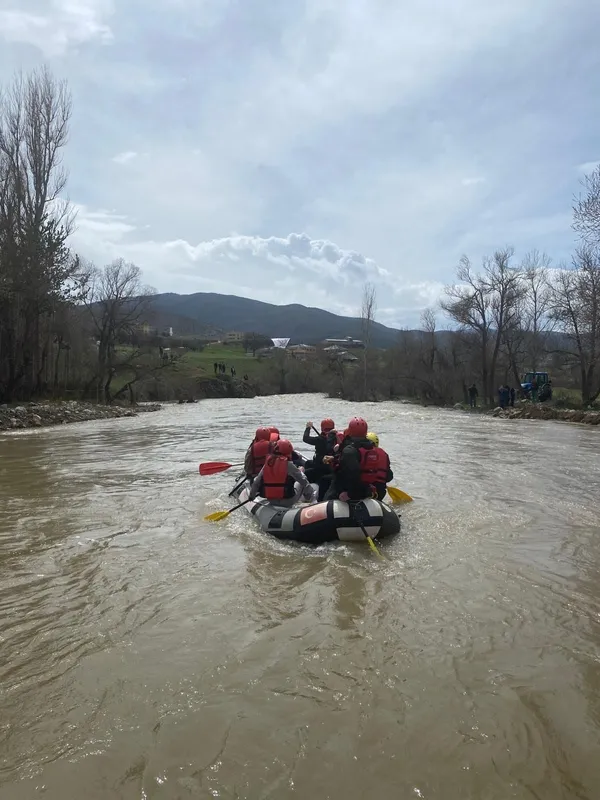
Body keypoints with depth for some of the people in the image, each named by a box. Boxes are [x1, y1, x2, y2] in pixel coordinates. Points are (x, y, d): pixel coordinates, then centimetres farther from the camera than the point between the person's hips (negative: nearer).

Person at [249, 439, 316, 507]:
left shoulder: (267, 463, -1)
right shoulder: (288, 464, -14)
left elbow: (256, 482, 6)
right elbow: (303, 480, -10)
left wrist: (251, 496, 21)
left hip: (271, 501, 4)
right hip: (287, 501, -4)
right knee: (300, 482, 20)